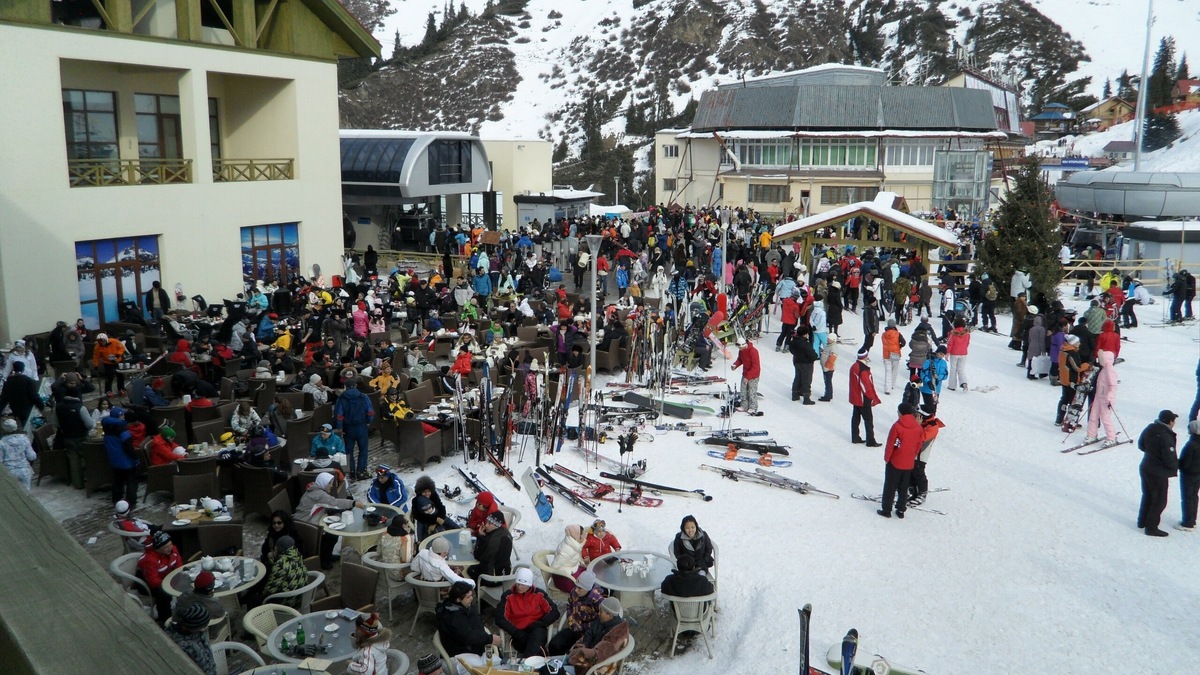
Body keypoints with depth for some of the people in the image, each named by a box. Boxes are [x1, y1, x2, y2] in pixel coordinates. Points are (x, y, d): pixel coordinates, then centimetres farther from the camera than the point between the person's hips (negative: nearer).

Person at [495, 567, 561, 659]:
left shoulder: (539, 594, 8)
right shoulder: (508, 596, 5)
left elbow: (554, 612, 5)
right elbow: (500, 619, -3)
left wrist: (541, 623, -13)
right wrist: (516, 632, -16)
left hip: (538, 631, 0)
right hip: (519, 635, 0)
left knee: (538, 633, -37)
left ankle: (526, 659, -49)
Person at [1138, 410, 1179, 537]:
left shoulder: (1150, 429, -4)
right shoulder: (1166, 437, -29)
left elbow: (1141, 445, 11)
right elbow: (1170, 461, -25)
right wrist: (1178, 464, -5)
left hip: (1145, 468, 8)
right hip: (1158, 474, -8)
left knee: (1147, 496, 23)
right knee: (1159, 501, 7)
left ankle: (1142, 521, 35)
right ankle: (1151, 527, 14)